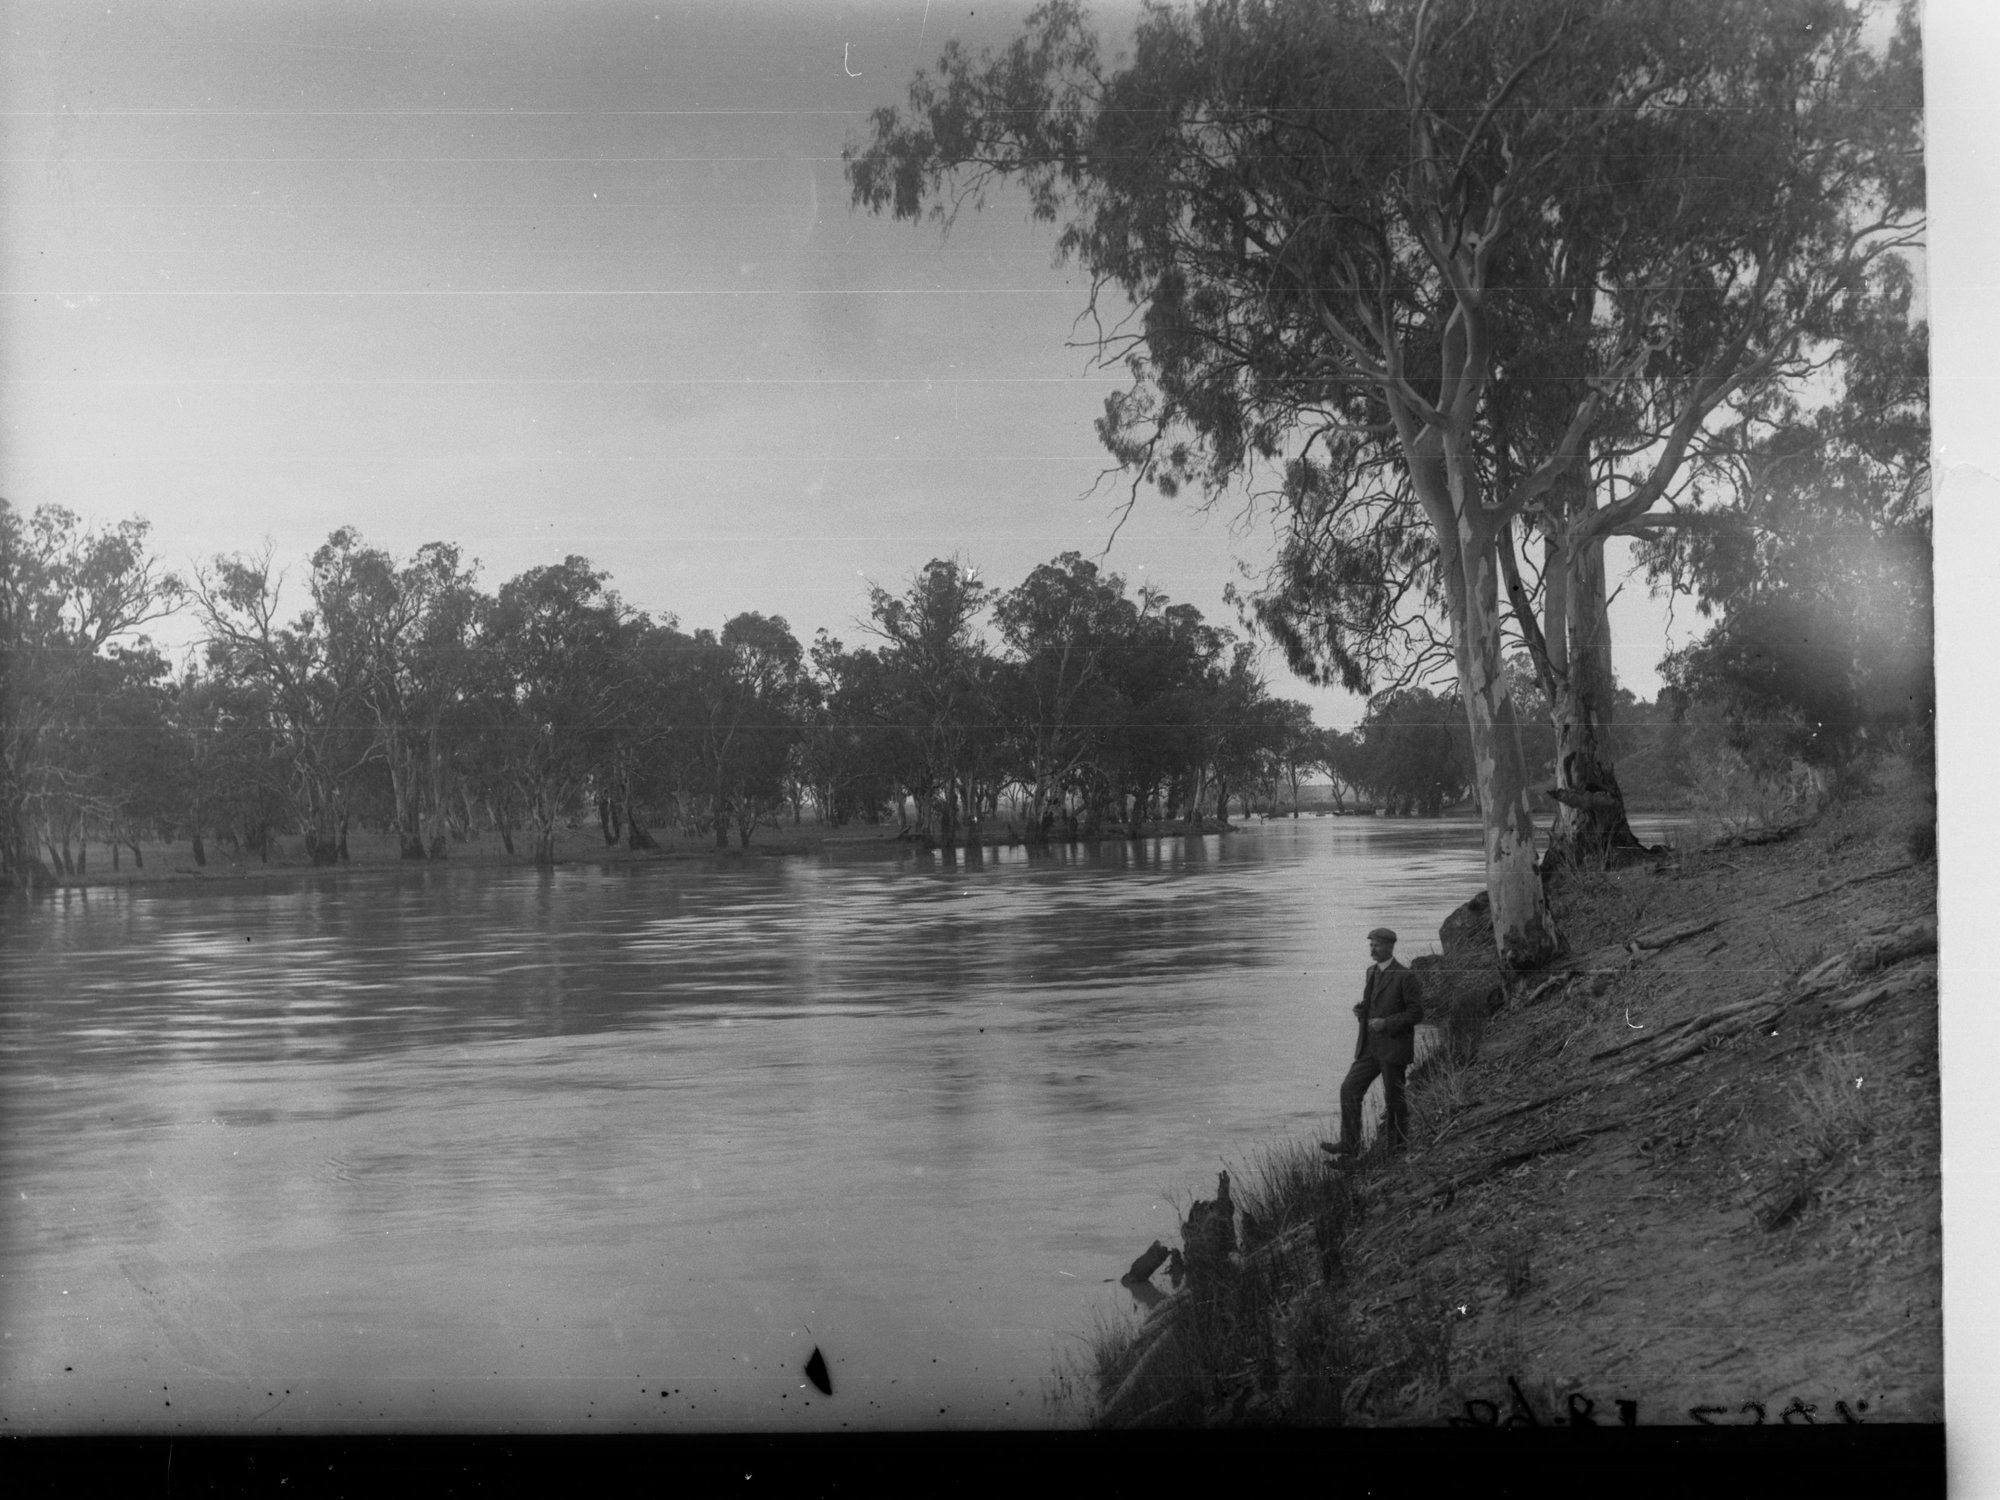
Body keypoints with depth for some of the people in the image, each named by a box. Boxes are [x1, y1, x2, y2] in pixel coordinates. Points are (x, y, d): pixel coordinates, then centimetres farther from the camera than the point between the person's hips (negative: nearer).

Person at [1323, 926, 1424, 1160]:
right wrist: (1361, 1010, 4)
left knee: (1394, 1100, 3)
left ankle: (1399, 1147, 19)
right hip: (1369, 1048, 7)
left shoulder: (1405, 977, -11)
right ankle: (1349, 1145, -3)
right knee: (1349, 1090, -3)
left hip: (1393, 1048, -7)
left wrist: (1386, 1023, -20)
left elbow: (1416, 1012, -11)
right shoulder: (1372, 972, 13)